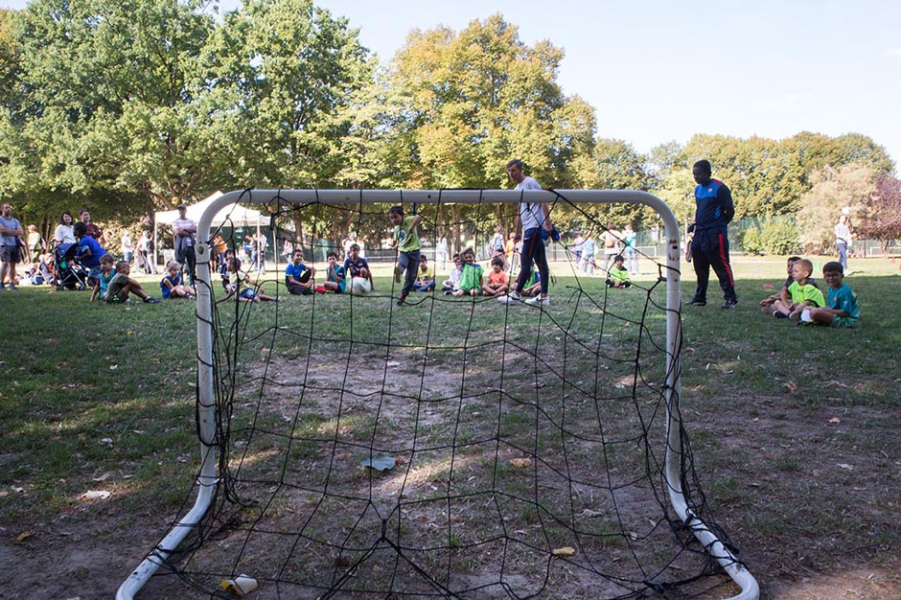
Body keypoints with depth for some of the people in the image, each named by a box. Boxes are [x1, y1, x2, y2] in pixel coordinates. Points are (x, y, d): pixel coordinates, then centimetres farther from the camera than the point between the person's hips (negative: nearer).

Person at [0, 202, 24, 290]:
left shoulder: (15, 221, 16)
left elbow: (21, 232, 4)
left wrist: (8, 231, -6)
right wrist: (15, 231, -3)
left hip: (15, 245, 4)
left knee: (13, 264, 3)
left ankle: (12, 283, 6)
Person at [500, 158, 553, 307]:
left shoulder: (530, 182, -8)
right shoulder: (517, 188, 19)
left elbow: (544, 202, -14)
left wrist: (548, 223, -20)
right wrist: (518, 232, 22)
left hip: (535, 227, -9)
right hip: (529, 228, 9)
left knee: (526, 261, -8)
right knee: (540, 262, 6)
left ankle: (516, 294, -5)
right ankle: (543, 297, 6)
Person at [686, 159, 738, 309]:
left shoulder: (719, 188, -9)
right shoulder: (698, 189, 14)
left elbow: (730, 211, -6)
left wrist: (719, 224, 0)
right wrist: (694, 224, 12)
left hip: (715, 234, -8)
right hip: (699, 234, 8)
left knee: (722, 267, -5)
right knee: (700, 268, 12)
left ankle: (731, 298, 2)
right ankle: (700, 298, 20)